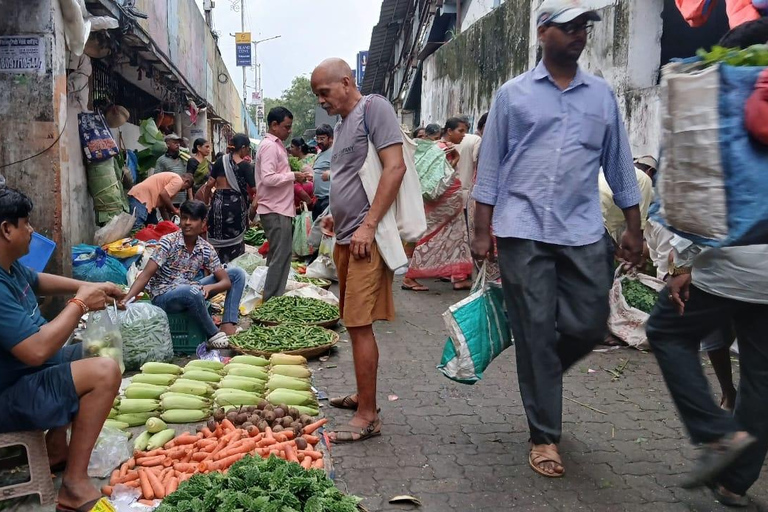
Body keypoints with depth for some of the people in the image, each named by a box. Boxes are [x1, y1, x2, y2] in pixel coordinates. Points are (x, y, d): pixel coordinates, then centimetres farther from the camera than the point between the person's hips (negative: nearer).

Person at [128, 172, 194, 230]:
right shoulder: (178, 181, -4)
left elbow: (162, 206, 25)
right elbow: (163, 194, -19)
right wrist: (174, 210, -6)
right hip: (140, 196, -11)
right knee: (136, 228, -20)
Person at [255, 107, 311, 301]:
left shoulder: (276, 145, 17)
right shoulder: (269, 146, -13)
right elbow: (268, 178, -24)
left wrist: (293, 177, 9)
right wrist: (293, 176, -15)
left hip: (280, 209, 10)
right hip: (275, 211, -10)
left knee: (279, 255, 14)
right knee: (280, 257, -7)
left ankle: (273, 299, 22)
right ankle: (271, 300, -1)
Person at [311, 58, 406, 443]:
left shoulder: (373, 108, -6)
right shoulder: (343, 123, 21)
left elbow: (395, 167, -16)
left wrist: (368, 225, -20)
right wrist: (337, 217, 17)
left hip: (366, 237, -9)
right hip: (347, 237, 9)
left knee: (359, 323, -9)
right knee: (355, 322, 14)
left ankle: (367, 416, -2)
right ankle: (363, 396, 26)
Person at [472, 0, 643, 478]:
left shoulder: (602, 94, 12)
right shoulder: (513, 94, 5)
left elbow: (619, 164, 14)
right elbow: (490, 165, 4)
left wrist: (634, 229, 11)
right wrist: (483, 230, -1)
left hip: (583, 232, 3)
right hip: (524, 230, -2)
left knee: (589, 325, 1)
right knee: (536, 333, 1)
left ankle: (540, 375, 34)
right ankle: (545, 436, 14)